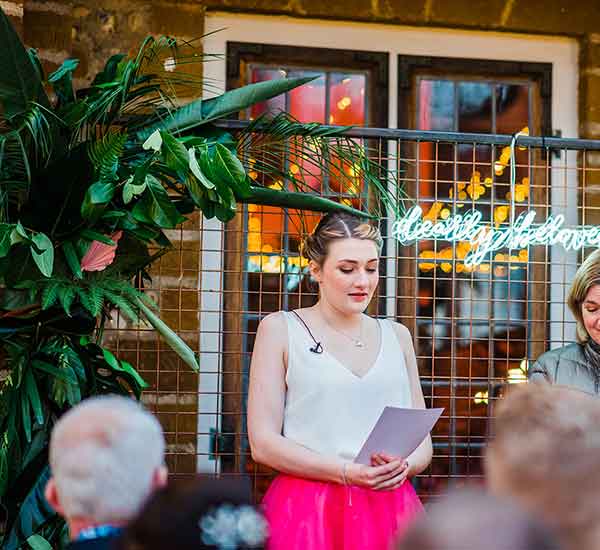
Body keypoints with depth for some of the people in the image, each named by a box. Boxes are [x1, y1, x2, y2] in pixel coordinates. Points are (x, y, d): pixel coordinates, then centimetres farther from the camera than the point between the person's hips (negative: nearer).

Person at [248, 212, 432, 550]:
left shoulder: (397, 336, 14)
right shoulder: (280, 329, 3)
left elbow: (423, 443, 13)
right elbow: (263, 443, -4)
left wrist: (403, 467, -10)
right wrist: (349, 472, -15)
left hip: (390, 510, 3)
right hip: (308, 511, -3)